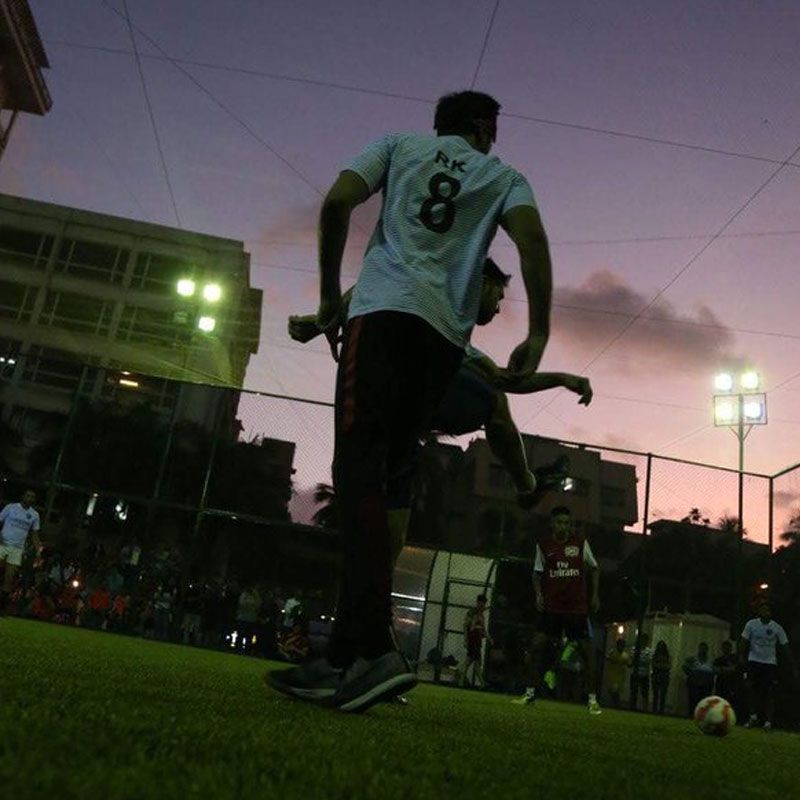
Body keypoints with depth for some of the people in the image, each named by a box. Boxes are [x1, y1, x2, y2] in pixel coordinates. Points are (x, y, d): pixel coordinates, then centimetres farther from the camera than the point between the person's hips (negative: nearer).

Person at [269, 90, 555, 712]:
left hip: (385, 309, -2)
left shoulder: (401, 143, 23)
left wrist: (331, 294, 13)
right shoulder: (505, 177, 25)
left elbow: (338, 203, 7)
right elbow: (532, 237, 4)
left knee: (360, 469, -14)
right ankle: (347, 657, 1)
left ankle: (374, 650, -30)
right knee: (385, 480, 4)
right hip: (448, 335, 3)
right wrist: (537, 336, 0)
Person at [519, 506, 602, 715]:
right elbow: (537, 572, 9)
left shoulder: (581, 543, -2)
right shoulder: (543, 545, 0)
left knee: (586, 649, -2)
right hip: (551, 607, 1)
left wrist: (595, 594, 2)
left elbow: (593, 568, 10)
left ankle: (592, 699, 7)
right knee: (538, 643, -8)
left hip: (578, 607, -1)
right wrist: (538, 594, -5)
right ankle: (531, 692, 4)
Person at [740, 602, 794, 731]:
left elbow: (785, 647, -1)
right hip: (754, 661, 1)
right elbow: (744, 642, 2)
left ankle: (768, 722, 2)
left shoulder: (777, 628, -4)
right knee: (753, 690, 0)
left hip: (770, 663, -1)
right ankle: (753, 717, 16)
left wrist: (792, 666, -3)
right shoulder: (751, 624, -3)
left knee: (769, 692, -4)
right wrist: (742, 658, -8)